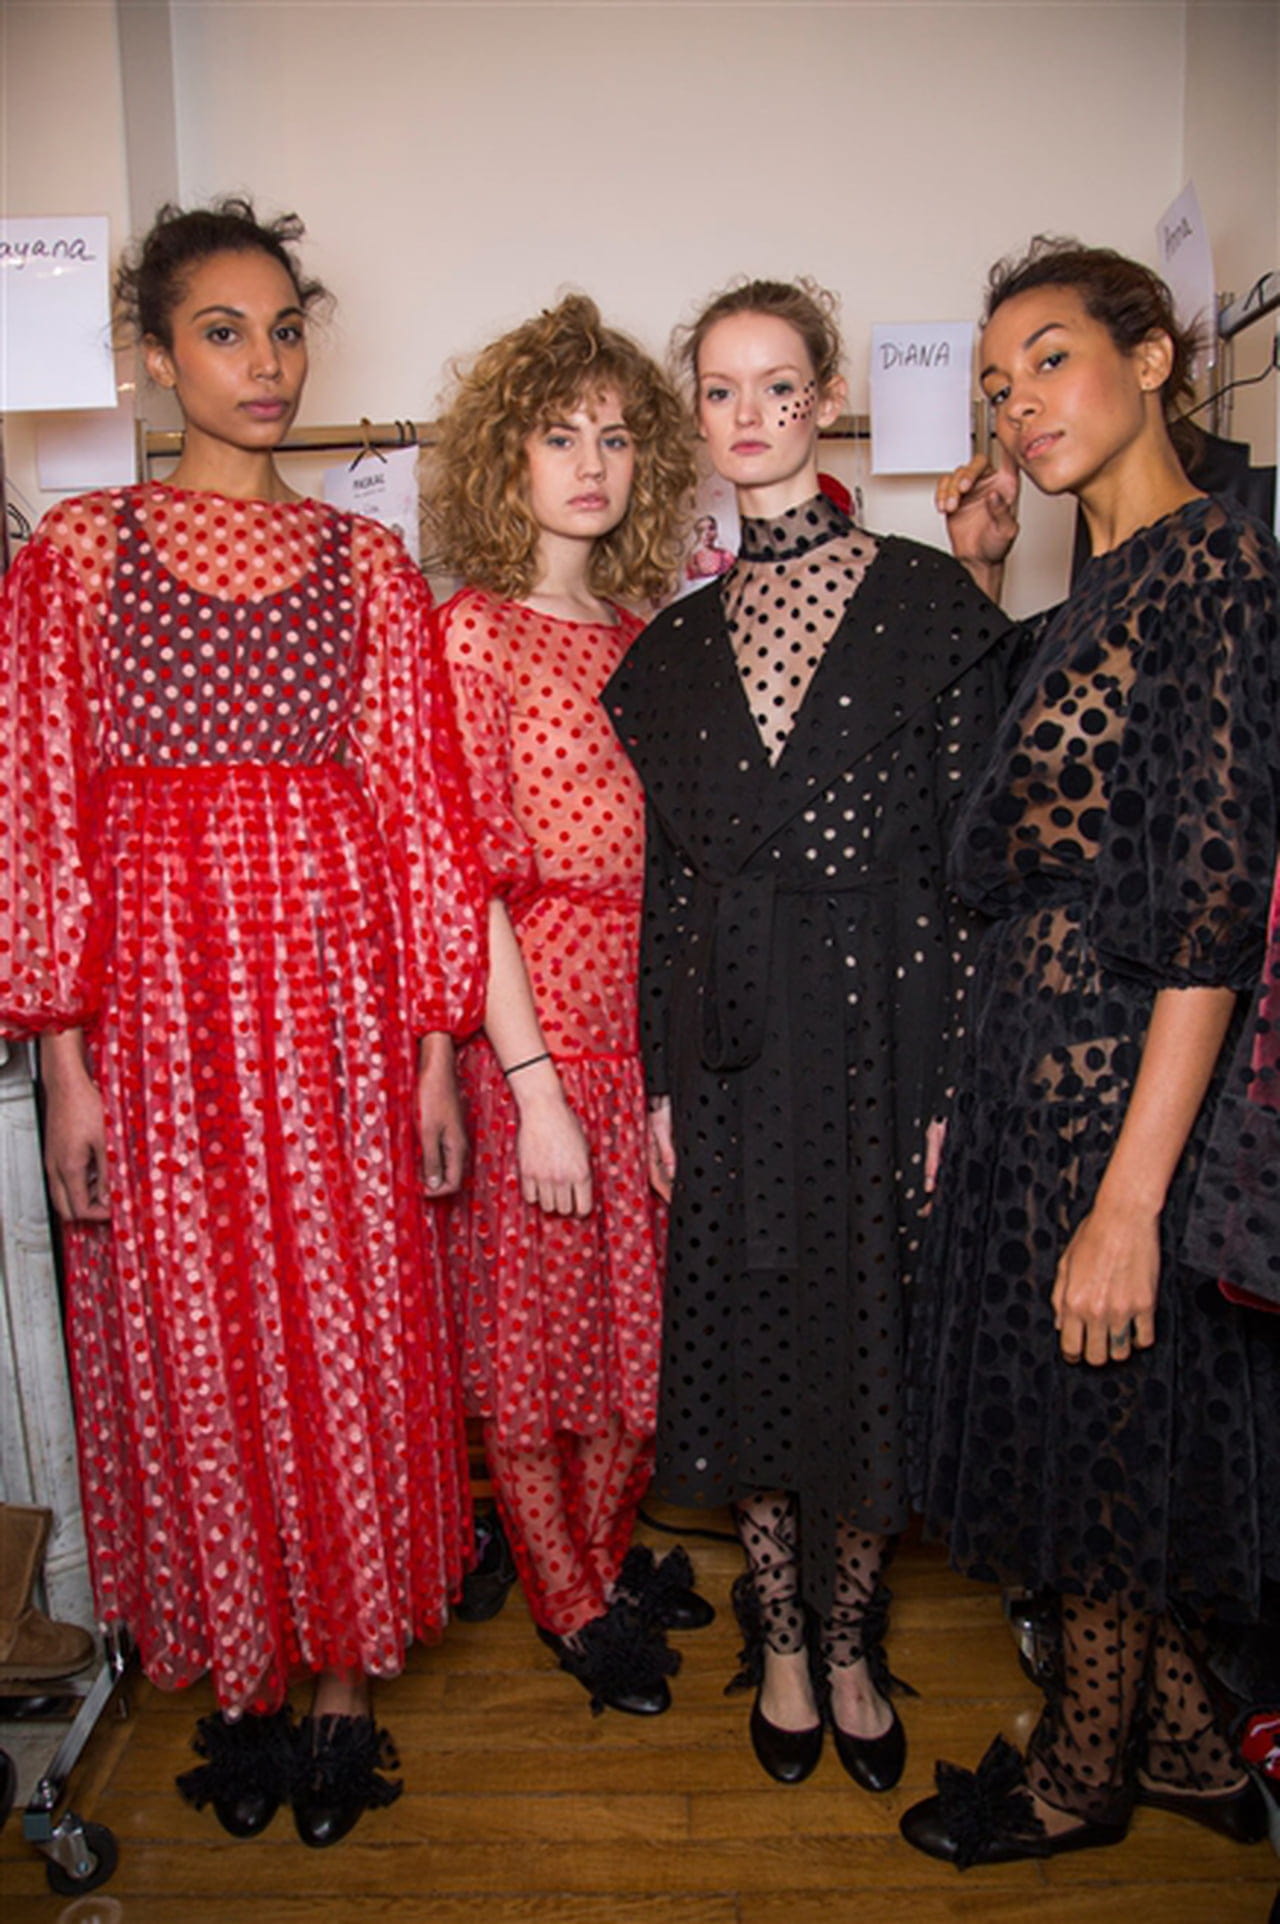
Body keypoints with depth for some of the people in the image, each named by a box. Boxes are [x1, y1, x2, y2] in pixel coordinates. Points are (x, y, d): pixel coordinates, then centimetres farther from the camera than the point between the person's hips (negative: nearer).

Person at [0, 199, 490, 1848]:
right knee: (184, 1340, 8)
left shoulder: (367, 563, 8)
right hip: (159, 994, 0)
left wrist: (439, 1048, 1)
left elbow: (420, 811, 4)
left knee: (348, 1329, 5)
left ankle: (345, 1680, 26)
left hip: (335, 990, 1)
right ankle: (237, 1681, 30)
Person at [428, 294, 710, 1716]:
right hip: (534, 1017, -6)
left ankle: (609, 1543, 40)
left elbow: (672, 844, 12)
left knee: (640, 1304, 16)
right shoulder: (475, 633, -7)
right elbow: (474, 882, -13)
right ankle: (568, 1600, 31)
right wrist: (534, 1087, -16)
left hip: (658, 1009, 6)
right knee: (534, 1318, 10)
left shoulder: (651, 629, 10)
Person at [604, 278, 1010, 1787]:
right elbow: (670, 878, 8)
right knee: (748, 1339, 11)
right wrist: (662, 1081, 4)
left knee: (868, 1343, 8)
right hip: (728, 1051, 3)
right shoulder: (675, 642, 9)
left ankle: (852, 1644, 34)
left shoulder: (930, 601, -1)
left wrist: (950, 1083, -8)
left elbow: (969, 856, -4)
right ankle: (782, 1640, 35)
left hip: (878, 1030, -2)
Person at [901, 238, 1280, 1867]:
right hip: (1034, 1056, 9)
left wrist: (1130, 1200, -23)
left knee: (1108, 1426, 10)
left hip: (1122, 1073, -9)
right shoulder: (1089, 595, 11)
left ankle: (1082, 1775, 35)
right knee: (1098, 1431, 20)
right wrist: (977, 582, 12)